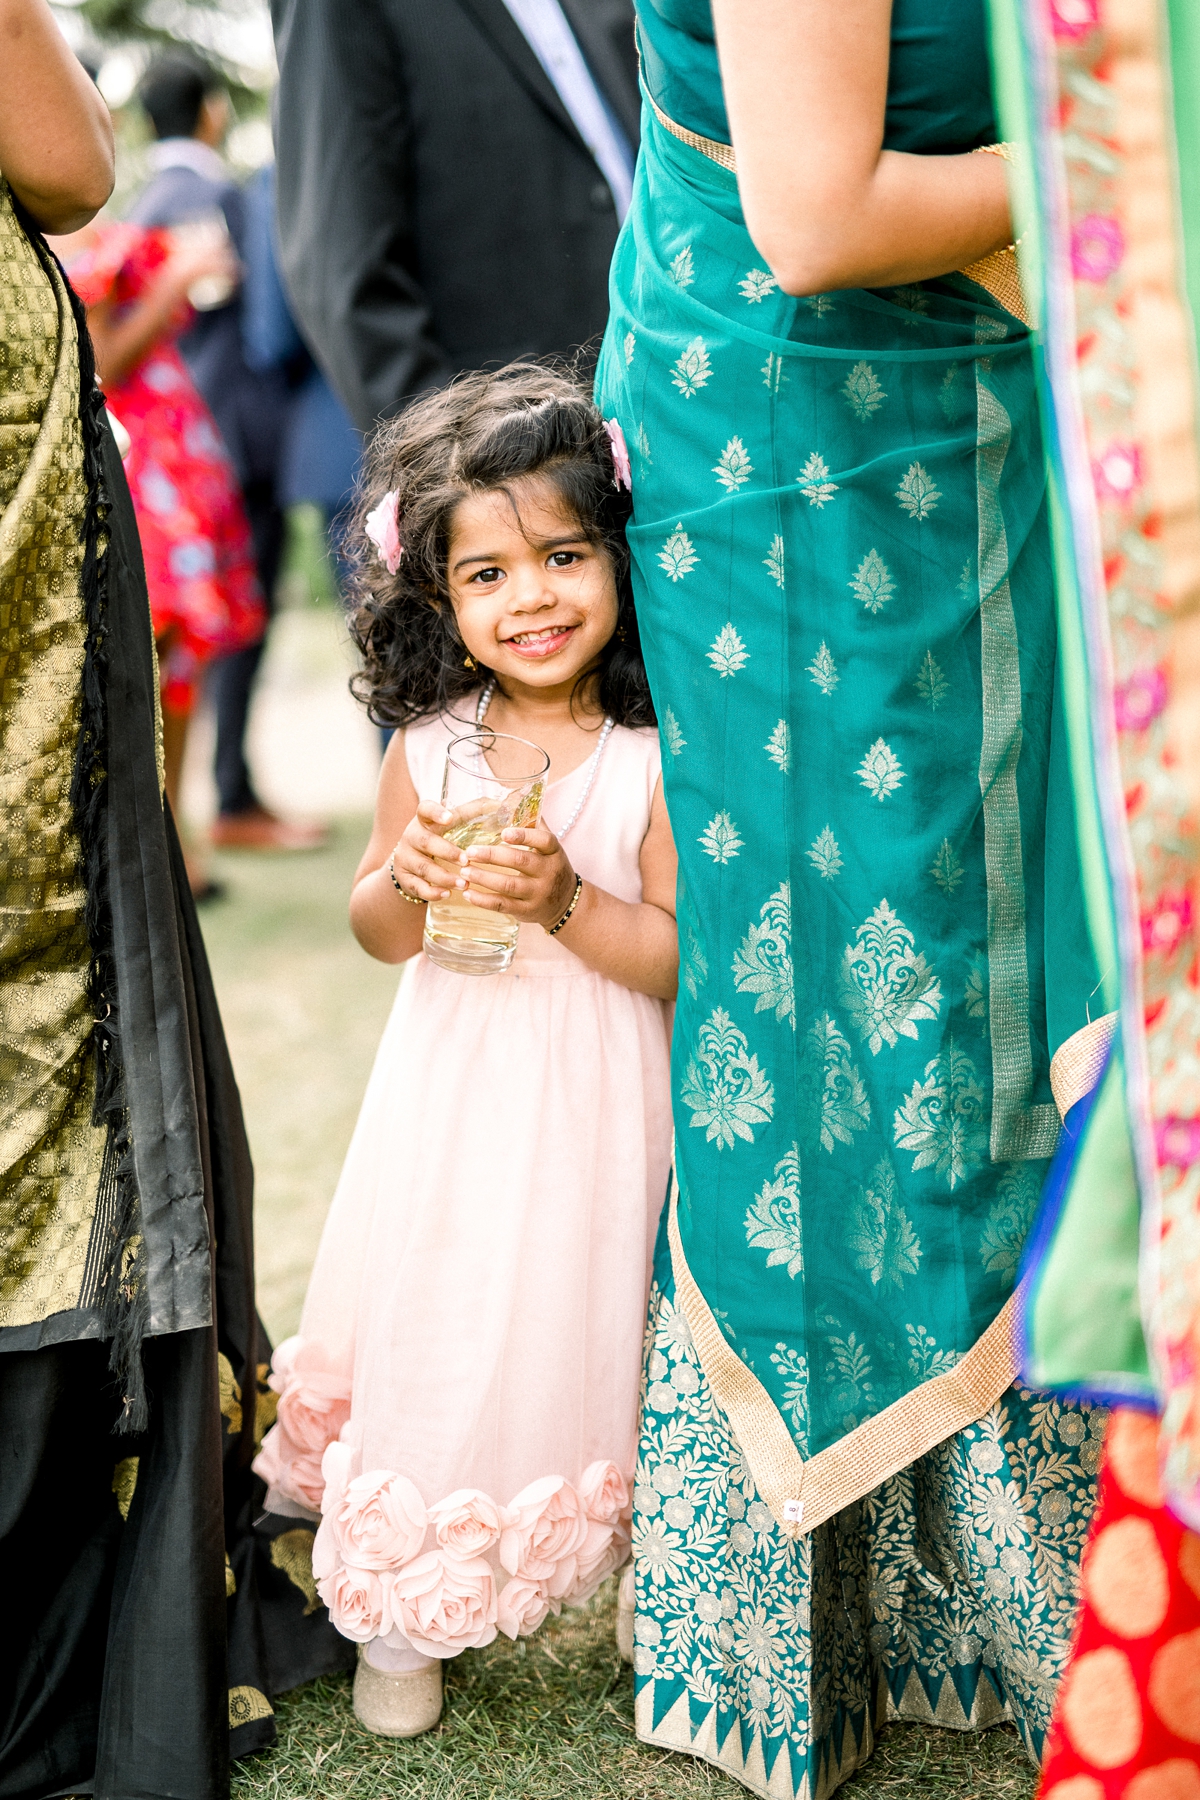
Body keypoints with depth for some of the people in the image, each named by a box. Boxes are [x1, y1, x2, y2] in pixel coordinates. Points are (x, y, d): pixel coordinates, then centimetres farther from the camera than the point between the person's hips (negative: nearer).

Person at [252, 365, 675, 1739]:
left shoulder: (653, 761, -14)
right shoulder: (427, 750, -4)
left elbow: (684, 958, -13)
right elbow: (375, 933, 7)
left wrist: (565, 902, -27)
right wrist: (412, 882, -16)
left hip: (594, 1115, -2)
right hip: (454, 1104, 3)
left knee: (585, 1339, 9)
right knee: (434, 1344, 9)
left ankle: (638, 1579, 35)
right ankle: (401, 1613, 28)